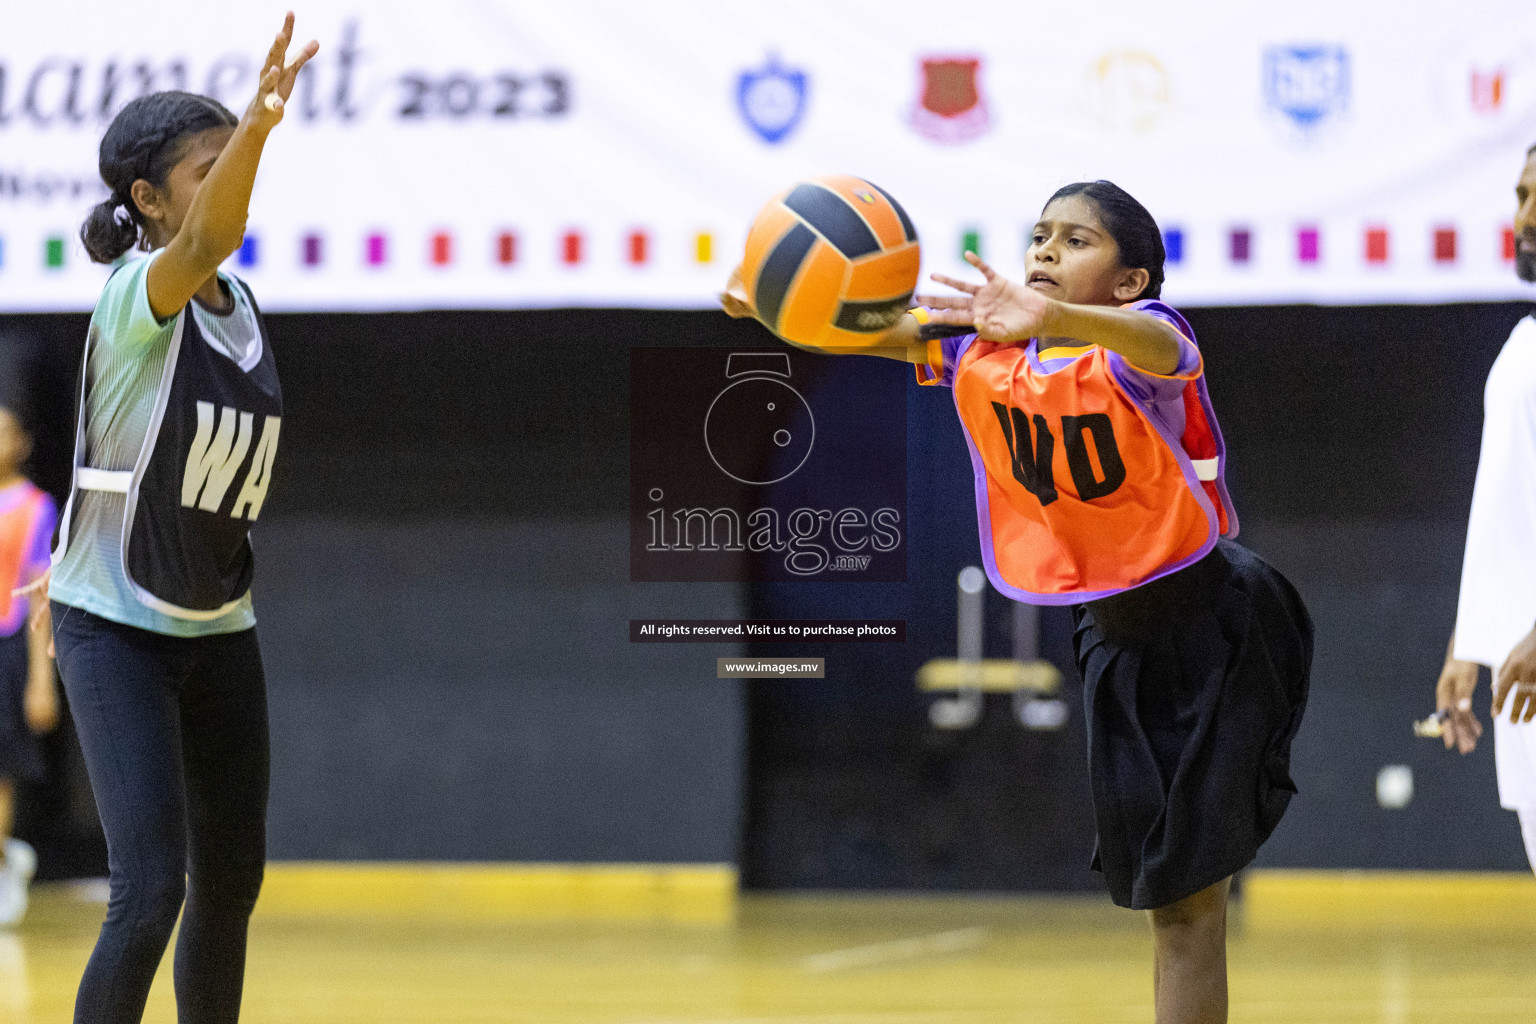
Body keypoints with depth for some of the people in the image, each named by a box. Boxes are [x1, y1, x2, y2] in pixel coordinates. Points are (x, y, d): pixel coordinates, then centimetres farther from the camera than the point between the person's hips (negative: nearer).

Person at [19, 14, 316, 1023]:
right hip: (115, 629, -7)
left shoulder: (240, 305, 6)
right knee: (152, 888, -16)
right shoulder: (136, 298, -17)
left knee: (231, 881, 12)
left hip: (218, 631, 7)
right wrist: (258, 123, -56)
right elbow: (204, 243, -40)